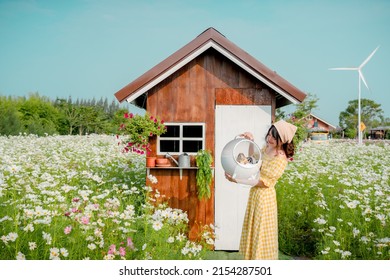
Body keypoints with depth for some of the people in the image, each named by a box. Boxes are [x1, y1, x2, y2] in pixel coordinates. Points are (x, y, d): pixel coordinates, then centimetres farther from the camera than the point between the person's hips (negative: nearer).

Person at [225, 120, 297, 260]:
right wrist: (250, 141, 3)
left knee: (262, 233, 1)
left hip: (265, 197, -8)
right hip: (255, 193, 8)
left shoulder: (281, 159, -20)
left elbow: (264, 181, -22)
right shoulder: (266, 149, 3)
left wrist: (237, 180, -25)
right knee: (252, 231, 17)